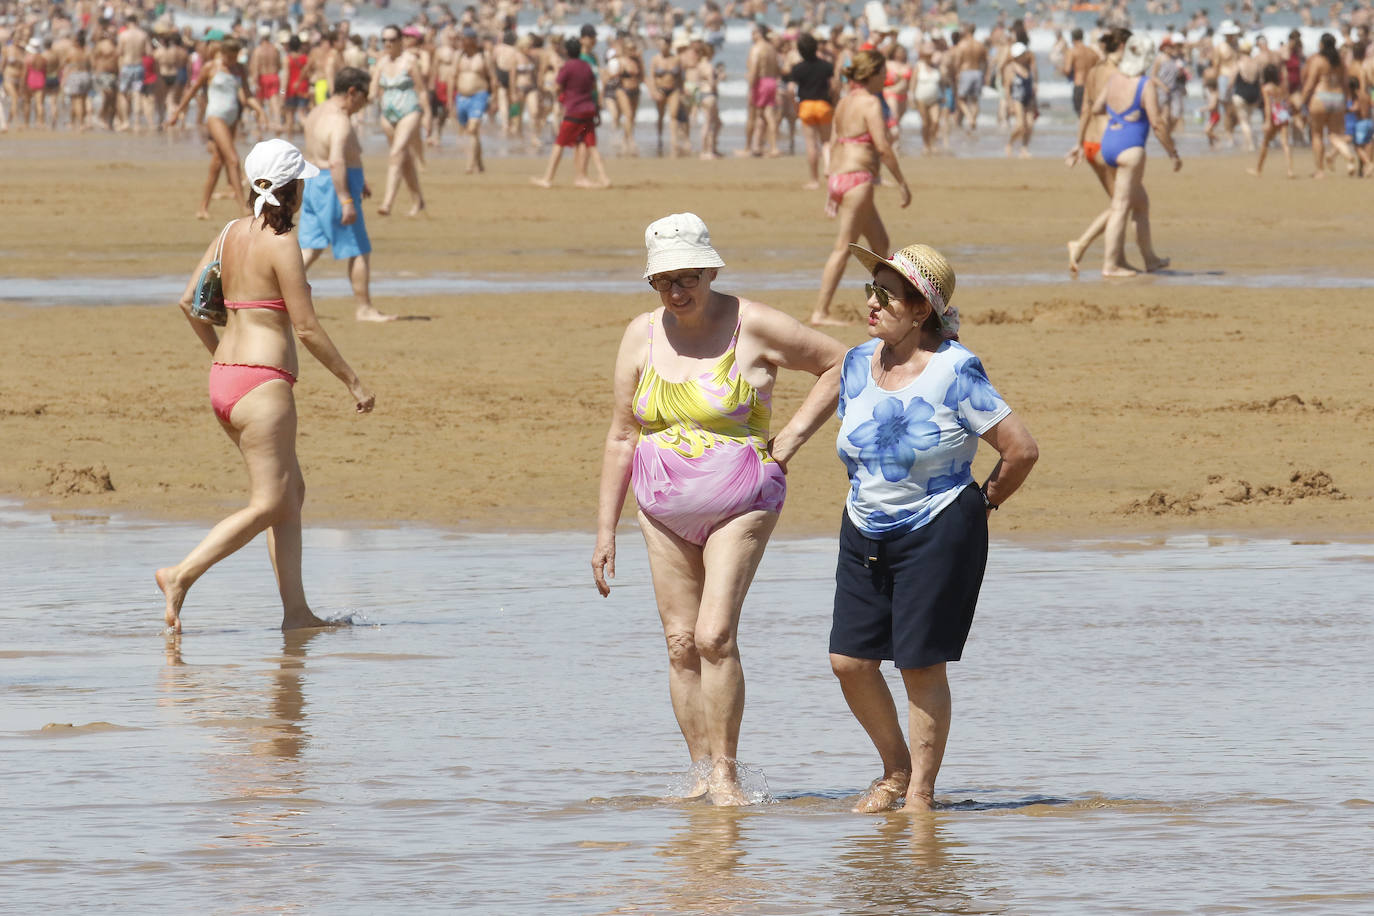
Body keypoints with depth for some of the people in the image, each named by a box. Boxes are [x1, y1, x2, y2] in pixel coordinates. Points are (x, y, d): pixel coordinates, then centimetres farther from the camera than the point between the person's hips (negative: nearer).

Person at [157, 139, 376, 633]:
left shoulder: (232, 232, 9)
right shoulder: (281, 244, -13)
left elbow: (189, 302, 13)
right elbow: (307, 327, -13)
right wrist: (353, 383, -5)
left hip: (224, 379, 9)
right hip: (262, 384, -9)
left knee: (291, 492, 14)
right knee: (268, 505, -5)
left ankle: (296, 610, 11)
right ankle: (181, 575, -15)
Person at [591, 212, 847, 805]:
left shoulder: (754, 327, -9)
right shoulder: (642, 336, 3)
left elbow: (839, 364, 2)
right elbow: (622, 437, 9)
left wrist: (792, 437, -4)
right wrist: (605, 529, 7)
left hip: (739, 505, -5)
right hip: (664, 510, 5)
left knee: (715, 637, -17)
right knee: (681, 644, 2)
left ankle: (726, 776, -11)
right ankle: (702, 776, 8)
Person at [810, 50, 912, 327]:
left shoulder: (844, 103, 15)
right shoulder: (870, 102, -11)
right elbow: (883, 147, -18)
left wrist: (831, 189, 23)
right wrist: (902, 182, -12)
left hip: (839, 177, 9)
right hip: (857, 178, -9)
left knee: (880, 243, 18)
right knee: (844, 248, -8)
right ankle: (820, 312, -10)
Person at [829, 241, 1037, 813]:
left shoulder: (954, 373, -15)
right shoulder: (859, 364, 4)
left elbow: (1021, 449, -14)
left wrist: (984, 503, -2)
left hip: (938, 534, -6)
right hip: (865, 533, 6)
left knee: (921, 666, -3)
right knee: (849, 661, 2)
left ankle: (920, 793, 9)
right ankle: (896, 770, 22)